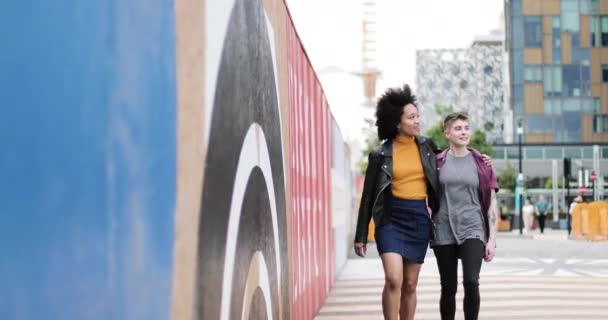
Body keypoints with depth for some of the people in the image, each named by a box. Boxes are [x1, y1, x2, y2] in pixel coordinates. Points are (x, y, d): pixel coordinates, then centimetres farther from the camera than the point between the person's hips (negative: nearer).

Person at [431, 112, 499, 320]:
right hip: (444, 232, 1)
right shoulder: (437, 162, 4)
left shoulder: (480, 163, 3)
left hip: (472, 230, -1)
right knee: (448, 288, 5)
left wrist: (492, 239, -1)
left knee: (471, 282, -17)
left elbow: (492, 204, 4)